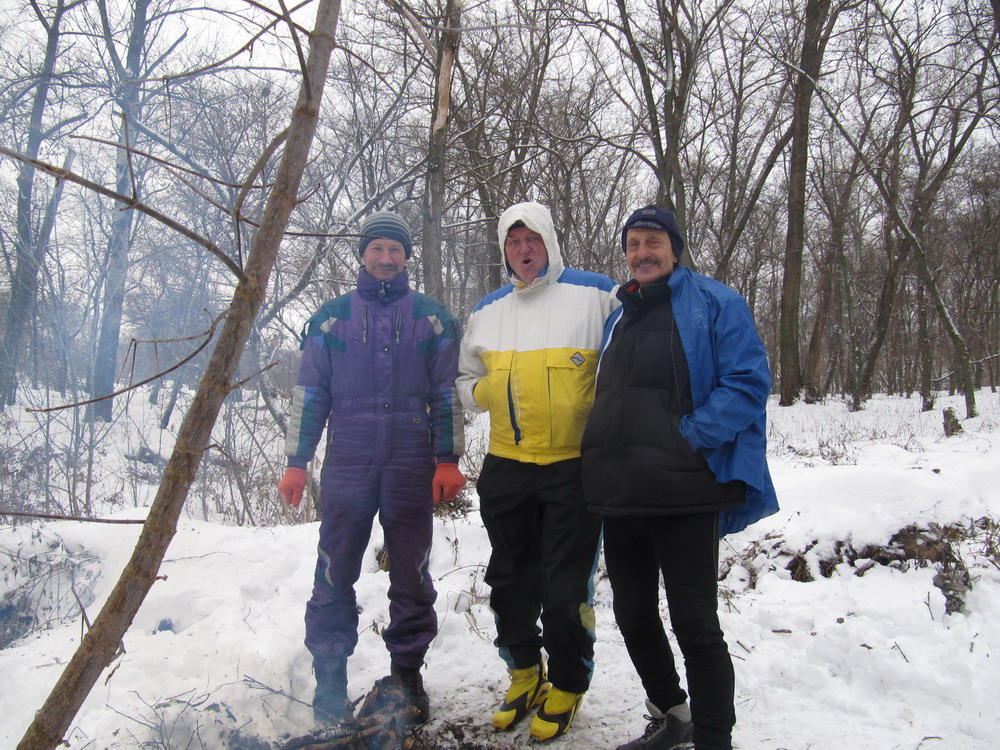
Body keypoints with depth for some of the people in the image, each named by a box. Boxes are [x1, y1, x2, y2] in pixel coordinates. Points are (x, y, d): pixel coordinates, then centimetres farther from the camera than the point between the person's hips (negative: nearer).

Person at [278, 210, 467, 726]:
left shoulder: (432, 317, 9)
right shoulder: (331, 317, 10)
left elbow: (448, 393, 7)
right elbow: (309, 393, 10)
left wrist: (448, 459, -1)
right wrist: (296, 462, 5)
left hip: (411, 464, 0)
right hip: (346, 463, 1)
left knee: (411, 573, 7)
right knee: (335, 573, 2)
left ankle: (408, 670, 22)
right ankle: (330, 674, 16)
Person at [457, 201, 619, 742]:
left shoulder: (595, 294, -3)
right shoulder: (487, 311, 12)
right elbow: (467, 382, 20)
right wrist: (486, 390, -2)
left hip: (574, 467, -4)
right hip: (505, 468, 5)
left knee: (566, 588, 3)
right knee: (511, 581, 14)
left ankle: (567, 686, 26)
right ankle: (524, 674, 36)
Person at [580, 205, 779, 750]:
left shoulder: (713, 304, -3)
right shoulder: (618, 318, 18)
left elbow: (748, 381, -13)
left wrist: (688, 437, -20)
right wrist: (602, 463, 9)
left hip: (684, 495, -7)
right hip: (621, 498, 7)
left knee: (695, 625, 1)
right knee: (633, 617, 17)